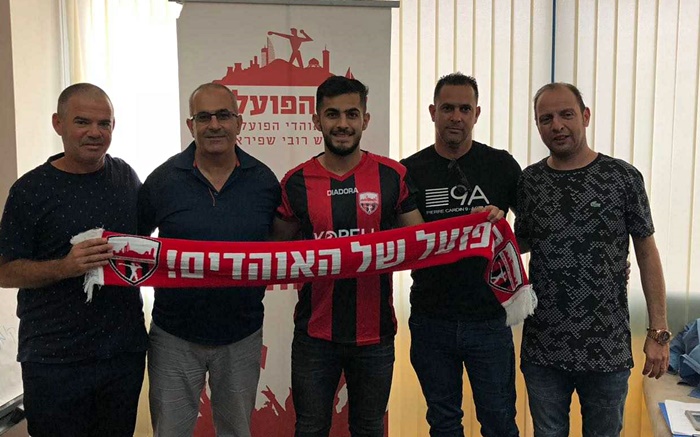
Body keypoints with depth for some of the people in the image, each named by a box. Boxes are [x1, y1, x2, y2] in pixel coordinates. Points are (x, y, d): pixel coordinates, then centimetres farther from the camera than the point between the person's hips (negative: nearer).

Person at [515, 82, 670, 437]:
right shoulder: (529, 181, 2)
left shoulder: (623, 177, -5)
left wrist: (658, 332, -5)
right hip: (543, 350, 2)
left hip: (608, 350, -2)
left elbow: (647, 254, -2)